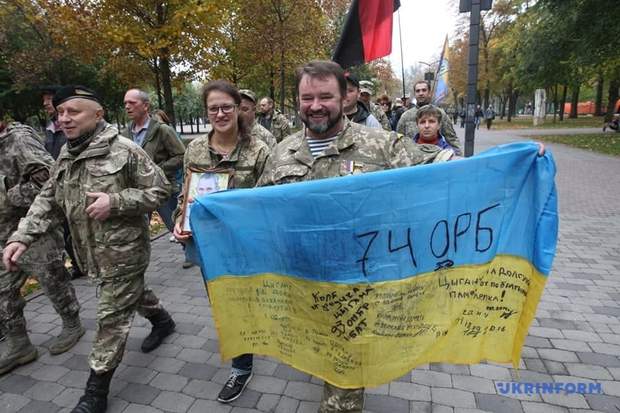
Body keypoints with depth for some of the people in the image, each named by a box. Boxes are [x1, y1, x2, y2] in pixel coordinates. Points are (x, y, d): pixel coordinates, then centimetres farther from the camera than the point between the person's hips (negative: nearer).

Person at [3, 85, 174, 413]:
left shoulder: (124, 150, -15)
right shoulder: (66, 155, 7)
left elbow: (160, 190, -14)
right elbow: (47, 200, 8)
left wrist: (115, 202, -24)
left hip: (123, 250, -7)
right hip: (92, 251, 7)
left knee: (111, 317, 2)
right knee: (132, 292, 25)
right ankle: (162, 320, 53)